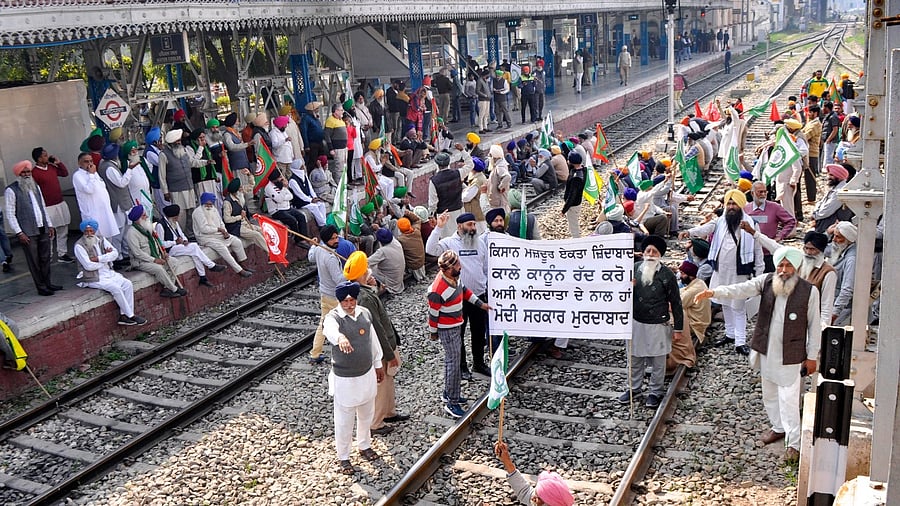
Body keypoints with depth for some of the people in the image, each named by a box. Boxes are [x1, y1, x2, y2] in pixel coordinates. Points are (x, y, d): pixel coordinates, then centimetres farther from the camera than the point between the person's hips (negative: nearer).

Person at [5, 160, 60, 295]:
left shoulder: (36, 186, 14)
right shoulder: (11, 190, -6)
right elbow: (10, 214, -8)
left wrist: (50, 225, 15)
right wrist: (19, 233, -13)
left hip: (43, 230, 6)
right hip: (28, 233, -6)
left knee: (45, 258, 10)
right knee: (34, 261, 1)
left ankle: (47, 283, 21)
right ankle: (41, 287, 7)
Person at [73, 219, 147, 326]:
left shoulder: (100, 239, 8)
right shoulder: (79, 246, -10)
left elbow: (115, 253, -3)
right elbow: (88, 265, -19)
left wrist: (99, 259, -16)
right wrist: (106, 257, -8)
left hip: (109, 273, 7)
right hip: (93, 278, -7)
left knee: (127, 284, -12)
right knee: (116, 287, -26)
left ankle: (124, 316, -12)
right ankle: (130, 316, -16)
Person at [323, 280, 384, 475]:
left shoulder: (365, 313, -4)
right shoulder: (333, 317, -22)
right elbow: (330, 330, -48)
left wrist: (378, 364, 16)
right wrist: (340, 338, -72)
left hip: (367, 373, 6)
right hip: (345, 378, -5)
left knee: (366, 415, 24)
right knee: (344, 421, 9)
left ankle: (365, 447, 47)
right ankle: (343, 458, 30)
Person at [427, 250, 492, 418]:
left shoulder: (455, 277, -5)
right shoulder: (437, 290, -30)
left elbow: (465, 290, 15)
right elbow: (433, 313, -18)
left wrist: (480, 303, 16)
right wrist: (433, 333, -7)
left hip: (456, 325, 9)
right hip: (447, 330, -9)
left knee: (451, 360, 19)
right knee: (454, 363, -5)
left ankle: (448, 394, 34)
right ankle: (451, 402, 5)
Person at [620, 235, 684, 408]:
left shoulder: (666, 274, -12)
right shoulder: (635, 268, -3)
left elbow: (676, 303, -6)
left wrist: (678, 328, -5)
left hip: (658, 325, -3)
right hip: (636, 323, 3)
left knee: (657, 361, 10)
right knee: (635, 358, 16)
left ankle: (655, 391, 27)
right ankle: (634, 388, 34)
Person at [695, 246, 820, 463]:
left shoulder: (809, 291, -12)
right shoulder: (766, 281, -4)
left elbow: (814, 325, -5)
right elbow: (742, 289, -18)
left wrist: (812, 357, -3)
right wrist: (713, 292, -37)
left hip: (791, 355, -5)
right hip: (767, 351, 5)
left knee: (789, 399, -3)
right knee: (769, 394, 20)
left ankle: (793, 443, 11)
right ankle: (779, 428, 42)